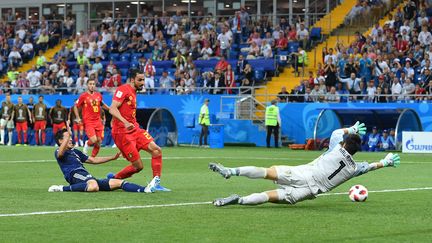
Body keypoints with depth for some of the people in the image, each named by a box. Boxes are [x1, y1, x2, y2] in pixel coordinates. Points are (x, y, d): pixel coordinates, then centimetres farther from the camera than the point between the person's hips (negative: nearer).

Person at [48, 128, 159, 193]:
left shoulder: (75, 152, 32)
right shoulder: (58, 153, 6)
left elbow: (93, 160, 36)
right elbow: (61, 153, -22)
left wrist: (113, 157, 33)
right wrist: (68, 134, -26)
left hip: (88, 180, 8)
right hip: (75, 176, -8)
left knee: (118, 182, -3)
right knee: (94, 186, -44)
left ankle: (145, 189, -17)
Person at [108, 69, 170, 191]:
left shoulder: (133, 92, 19)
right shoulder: (123, 90, -10)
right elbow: (112, 109, -22)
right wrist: (125, 123, -34)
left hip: (135, 129, 9)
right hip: (122, 132, -9)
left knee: (156, 150, -10)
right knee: (138, 166, -8)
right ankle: (113, 178, 14)